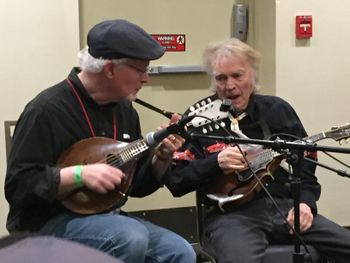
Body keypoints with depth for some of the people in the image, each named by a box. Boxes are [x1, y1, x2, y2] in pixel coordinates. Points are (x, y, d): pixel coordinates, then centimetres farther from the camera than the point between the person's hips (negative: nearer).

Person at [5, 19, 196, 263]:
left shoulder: (124, 109, 8)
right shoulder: (49, 109, -17)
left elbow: (137, 185, 12)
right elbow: (18, 185, -20)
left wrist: (162, 156, -6)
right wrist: (80, 174, -29)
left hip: (106, 217, 7)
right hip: (49, 221, -7)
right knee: (132, 238, -31)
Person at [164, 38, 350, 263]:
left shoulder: (278, 109, 12)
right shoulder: (198, 118, 1)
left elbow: (305, 162, 16)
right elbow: (175, 181, -2)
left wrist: (305, 202, -1)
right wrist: (215, 163, -17)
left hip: (284, 206, 5)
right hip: (231, 214, -4)